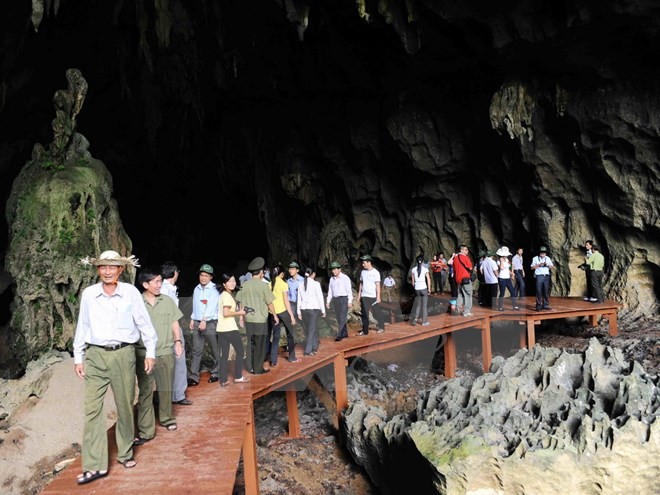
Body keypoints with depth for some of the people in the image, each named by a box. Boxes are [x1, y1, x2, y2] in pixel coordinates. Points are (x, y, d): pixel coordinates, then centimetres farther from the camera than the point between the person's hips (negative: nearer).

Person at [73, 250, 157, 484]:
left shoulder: (131, 292, -5)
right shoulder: (88, 294, 0)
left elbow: (144, 324, 0)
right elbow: (82, 327, 8)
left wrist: (150, 352, 1)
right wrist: (78, 357, 8)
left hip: (123, 355, -1)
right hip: (96, 356, 1)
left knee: (125, 406, 10)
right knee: (92, 409, -1)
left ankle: (125, 453, 29)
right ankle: (95, 465, 5)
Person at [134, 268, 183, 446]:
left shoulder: (167, 301, 4)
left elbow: (174, 322, 11)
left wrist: (177, 340, 2)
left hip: (166, 352, 3)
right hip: (143, 354, -2)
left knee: (166, 389, 14)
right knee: (145, 392, 1)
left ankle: (166, 418, 35)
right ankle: (146, 431, 7)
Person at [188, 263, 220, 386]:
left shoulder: (213, 291, -8)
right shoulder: (197, 289, 11)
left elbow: (211, 307, -19)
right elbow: (195, 306, 17)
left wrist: (204, 320, -28)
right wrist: (192, 319, 14)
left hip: (210, 323, -5)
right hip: (197, 322, 5)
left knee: (215, 350, 5)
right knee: (196, 351, 2)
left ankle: (215, 373, 19)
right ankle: (193, 377, 2)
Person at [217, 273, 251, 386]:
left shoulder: (223, 294, 15)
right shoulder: (227, 295, -13)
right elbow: (226, 313, -22)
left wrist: (237, 311, 9)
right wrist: (239, 313, -11)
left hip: (221, 329, 8)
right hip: (230, 329, -8)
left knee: (224, 355, 10)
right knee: (240, 351, 7)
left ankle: (223, 380, 10)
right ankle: (238, 377, 15)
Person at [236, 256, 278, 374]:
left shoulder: (244, 285, 0)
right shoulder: (263, 285, -12)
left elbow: (241, 302, 6)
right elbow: (270, 303, -7)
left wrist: (242, 316, 17)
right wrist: (275, 315, 6)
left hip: (248, 319, 4)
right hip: (260, 320, -4)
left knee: (251, 344, 16)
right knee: (260, 345, 7)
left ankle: (251, 367, 21)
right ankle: (258, 368, 13)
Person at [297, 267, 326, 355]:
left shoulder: (301, 285, 4)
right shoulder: (316, 284, -9)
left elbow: (299, 299, 7)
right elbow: (320, 298, -7)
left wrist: (299, 312, 13)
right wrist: (323, 310, 1)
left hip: (304, 309, 5)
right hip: (314, 308, -5)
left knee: (314, 328, 18)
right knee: (311, 330, 1)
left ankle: (314, 347, 28)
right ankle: (308, 350, -1)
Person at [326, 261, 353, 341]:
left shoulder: (345, 278, -6)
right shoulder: (332, 279, 10)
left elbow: (349, 290, -8)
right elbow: (330, 291, 14)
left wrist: (350, 301, -12)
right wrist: (328, 301, 10)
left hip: (343, 299, -6)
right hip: (335, 300, 6)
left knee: (342, 318, -9)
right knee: (339, 318, 8)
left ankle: (340, 335, -9)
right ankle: (345, 334, 18)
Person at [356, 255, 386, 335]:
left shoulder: (375, 272, -6)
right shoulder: (363, 272, 9)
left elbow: (378, 285, -8)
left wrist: (378, 297, -13)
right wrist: (359, 295, 12)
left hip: (373, 296, -4)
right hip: (364, 296, 4)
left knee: (376, 313, 5)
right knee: (364, 314, 2)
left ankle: (381, 327, 23)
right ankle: (365, 330, 5)